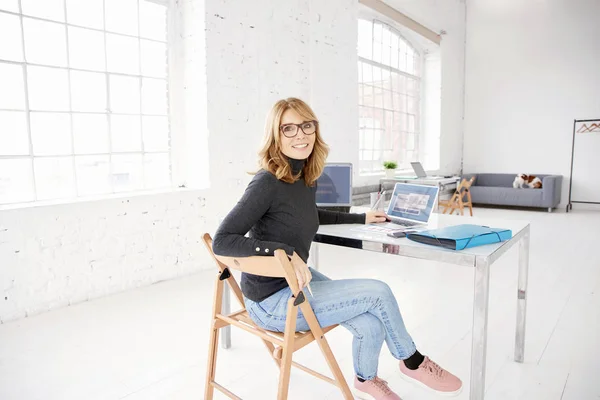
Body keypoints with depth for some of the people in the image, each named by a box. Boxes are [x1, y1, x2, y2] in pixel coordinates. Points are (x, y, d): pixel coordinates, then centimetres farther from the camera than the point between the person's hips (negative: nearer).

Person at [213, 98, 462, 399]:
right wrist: (285, 252, -32)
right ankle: (413, 363, 19)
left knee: (372, 326, -8)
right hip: (272, 302, -7)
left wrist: (362, 218, 24)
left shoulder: (307, 178, 2)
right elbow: (222, 241, -25)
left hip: (297, 281, 7)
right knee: (379, 292, -9)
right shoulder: (267, 182, -22)